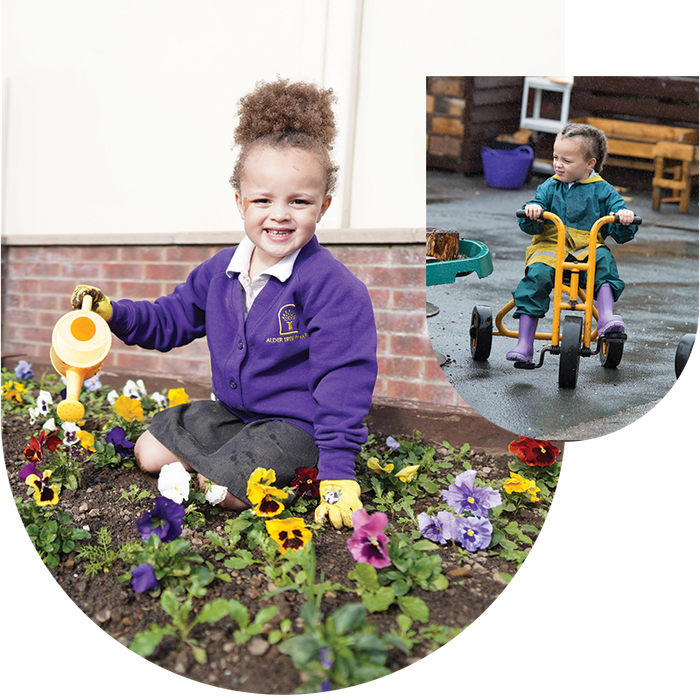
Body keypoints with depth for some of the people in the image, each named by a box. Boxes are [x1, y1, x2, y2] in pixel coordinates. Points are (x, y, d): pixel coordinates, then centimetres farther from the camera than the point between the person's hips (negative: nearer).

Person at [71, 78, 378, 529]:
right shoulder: (221, 270, 0)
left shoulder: (333, 287, -21)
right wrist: (113, 313, -4)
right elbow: (172, 319, 15)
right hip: (230, 411, 8)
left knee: (217, 489, -22)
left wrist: (337, 471, -26)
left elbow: (342, 379, -22)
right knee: (150, 453, 7)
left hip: (296, 424, -7)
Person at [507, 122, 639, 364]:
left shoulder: (603, 191, 6)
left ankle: (606, 317, -33)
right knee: (537, 275, -26)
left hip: (587, 250, 0)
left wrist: (624, 218, -20)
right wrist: (532, 213, -21)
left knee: (604, 260, -31)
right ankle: (524, 344, -24)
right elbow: (530, 225, 2)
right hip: (549, 247, 0)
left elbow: (621, 234, 3)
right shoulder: (549, 187, 11)